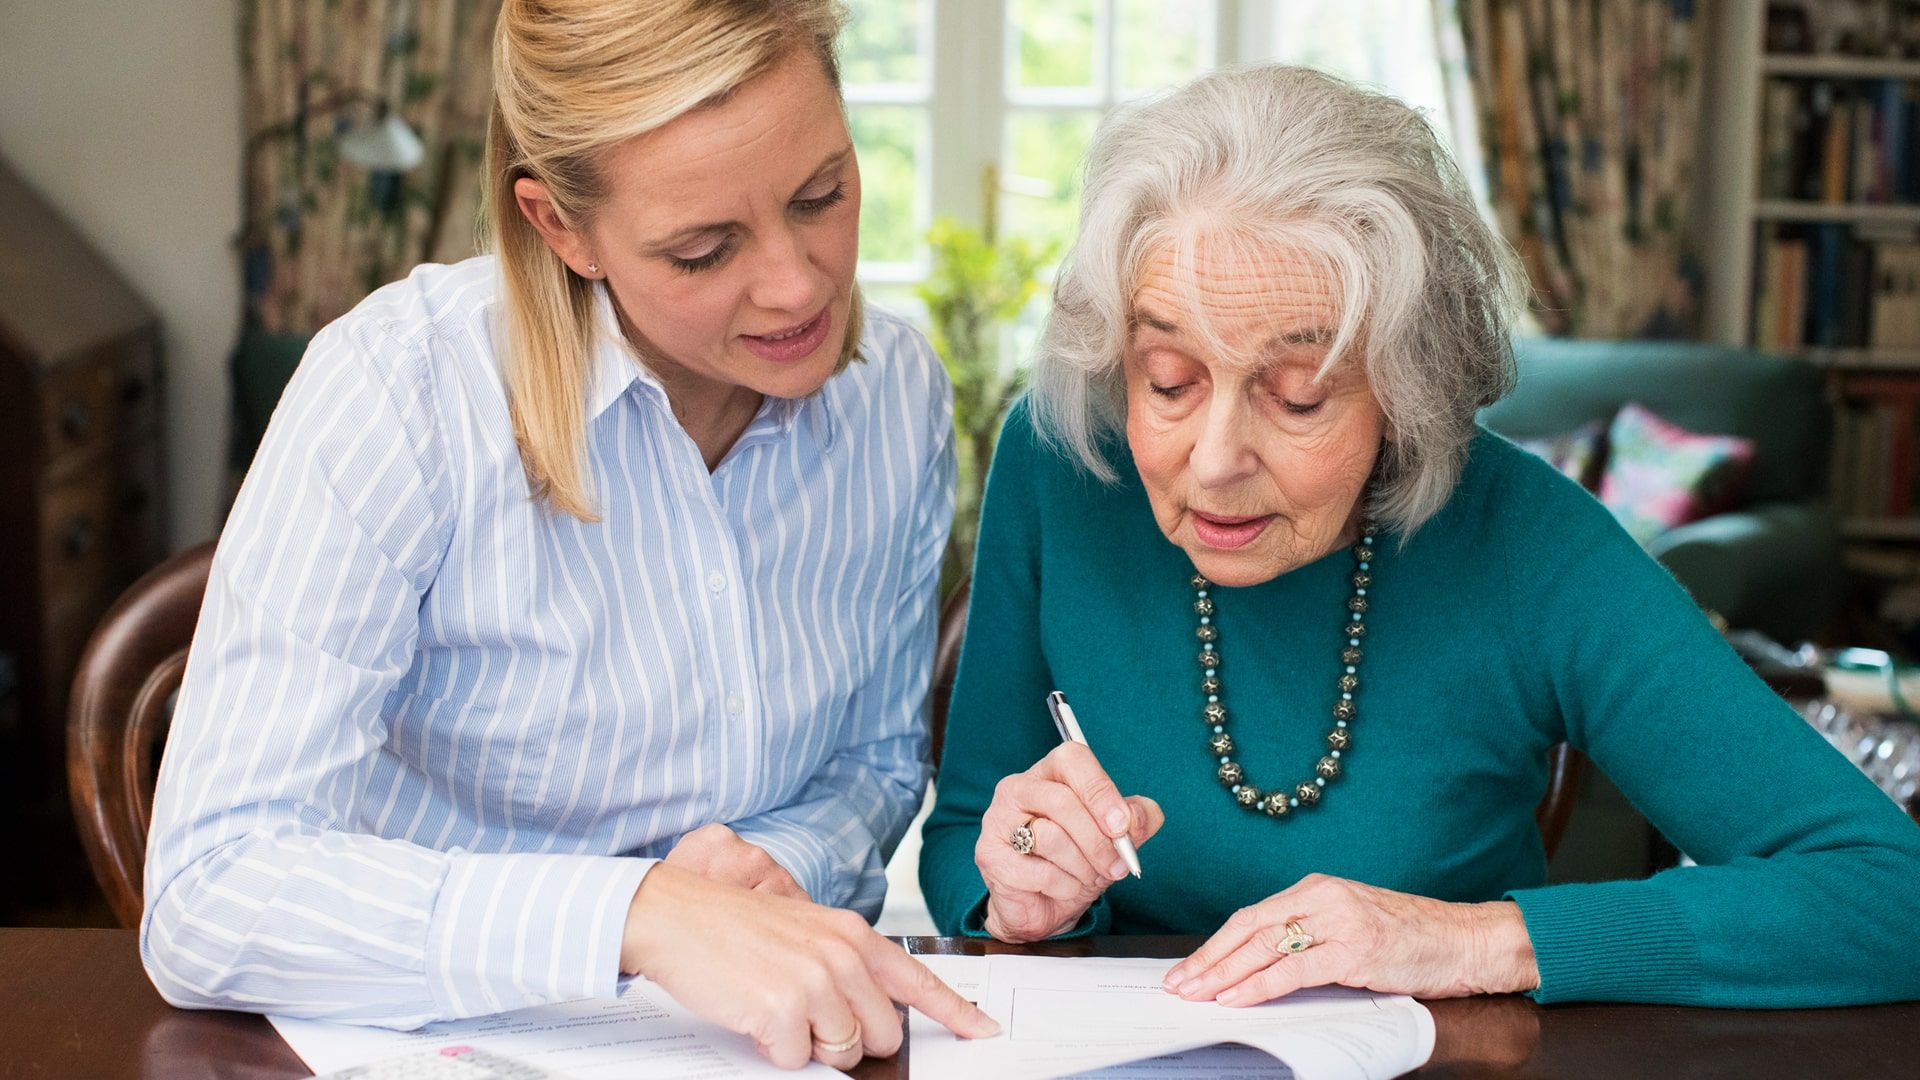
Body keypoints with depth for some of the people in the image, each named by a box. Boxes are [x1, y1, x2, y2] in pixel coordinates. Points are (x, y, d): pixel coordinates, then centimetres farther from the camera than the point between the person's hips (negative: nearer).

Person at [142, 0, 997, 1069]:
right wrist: (642, 915, -35)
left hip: (768, 1037, 4)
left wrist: (787, 862, -10)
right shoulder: (402, 389, -19)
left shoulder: (901, 392, -3)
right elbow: (207, 896, -26)